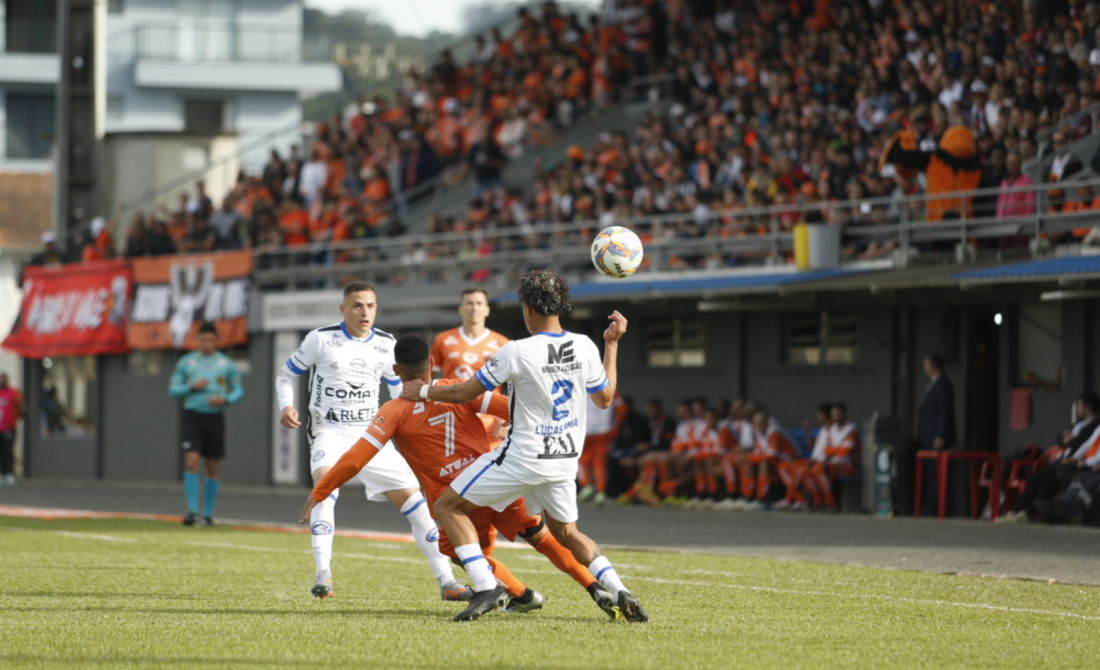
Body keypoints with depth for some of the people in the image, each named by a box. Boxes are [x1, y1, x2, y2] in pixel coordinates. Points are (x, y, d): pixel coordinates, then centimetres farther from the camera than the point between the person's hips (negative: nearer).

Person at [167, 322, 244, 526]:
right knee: (191, 461, -17)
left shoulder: (226, 364, 5)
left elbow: (238, 391, 10)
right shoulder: (186, 362, 5)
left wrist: (225, 400, -10)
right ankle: (192, 511, -18)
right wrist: (192, 387, -11)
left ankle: (208, 514, 15)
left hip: (215, 416, 1)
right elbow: (172, 390, 7)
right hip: (192, 416, -1)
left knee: (212, 469, 5)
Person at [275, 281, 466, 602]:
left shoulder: (387, 346, 4)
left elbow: (402, 393, 16)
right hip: (329, 431, -3)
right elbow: (287, 373, 6)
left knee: (413, 497, -4)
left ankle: (446, 581, 4)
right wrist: (286, 406, -12)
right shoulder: (321, 339, -5)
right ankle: (323, 576, -32)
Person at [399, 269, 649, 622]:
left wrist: (423, 391, 9)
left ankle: (485, 585, -10)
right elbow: (606, 397, 12)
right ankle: (619, 591, 6)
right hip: (566, 458, 6)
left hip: (522, 457, -6)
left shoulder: (517, 352, -18)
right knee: (566, 531, 25)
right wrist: (612, 345, 19)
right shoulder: (584, 348, -3)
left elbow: (466, 393, -9)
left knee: (449, 506, 3)